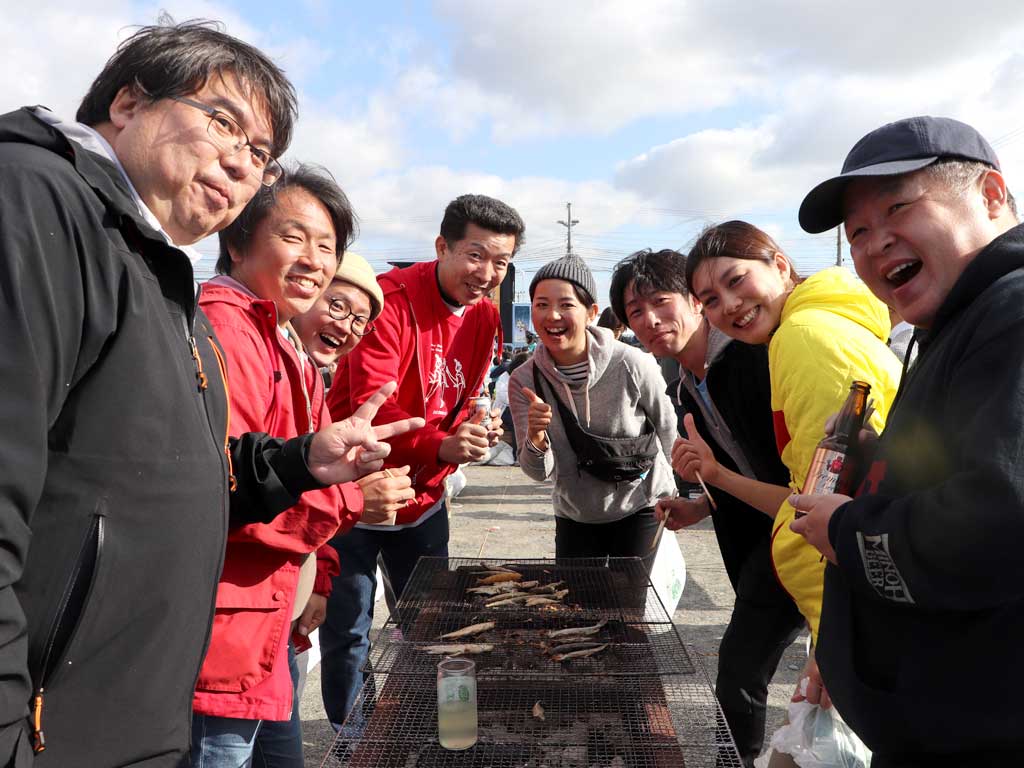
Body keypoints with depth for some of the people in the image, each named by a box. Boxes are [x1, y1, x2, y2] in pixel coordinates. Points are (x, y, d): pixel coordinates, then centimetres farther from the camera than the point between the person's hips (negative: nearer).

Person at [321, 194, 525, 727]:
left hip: (423, 498, 6)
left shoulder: (485, 319, 2)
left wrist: (476, 427, -15)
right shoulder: (390, 299, -20)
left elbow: (461, 402, 8)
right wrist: (441, 445, -42)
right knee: (347, 634, 7)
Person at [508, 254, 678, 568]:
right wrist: (536, 440, -38)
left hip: (640, 508, -2)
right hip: (574, 516, 2)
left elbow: (665, 424, -2)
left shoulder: (632, 365, -23)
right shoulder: (523, 381, -16)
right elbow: (541, 473, -17)